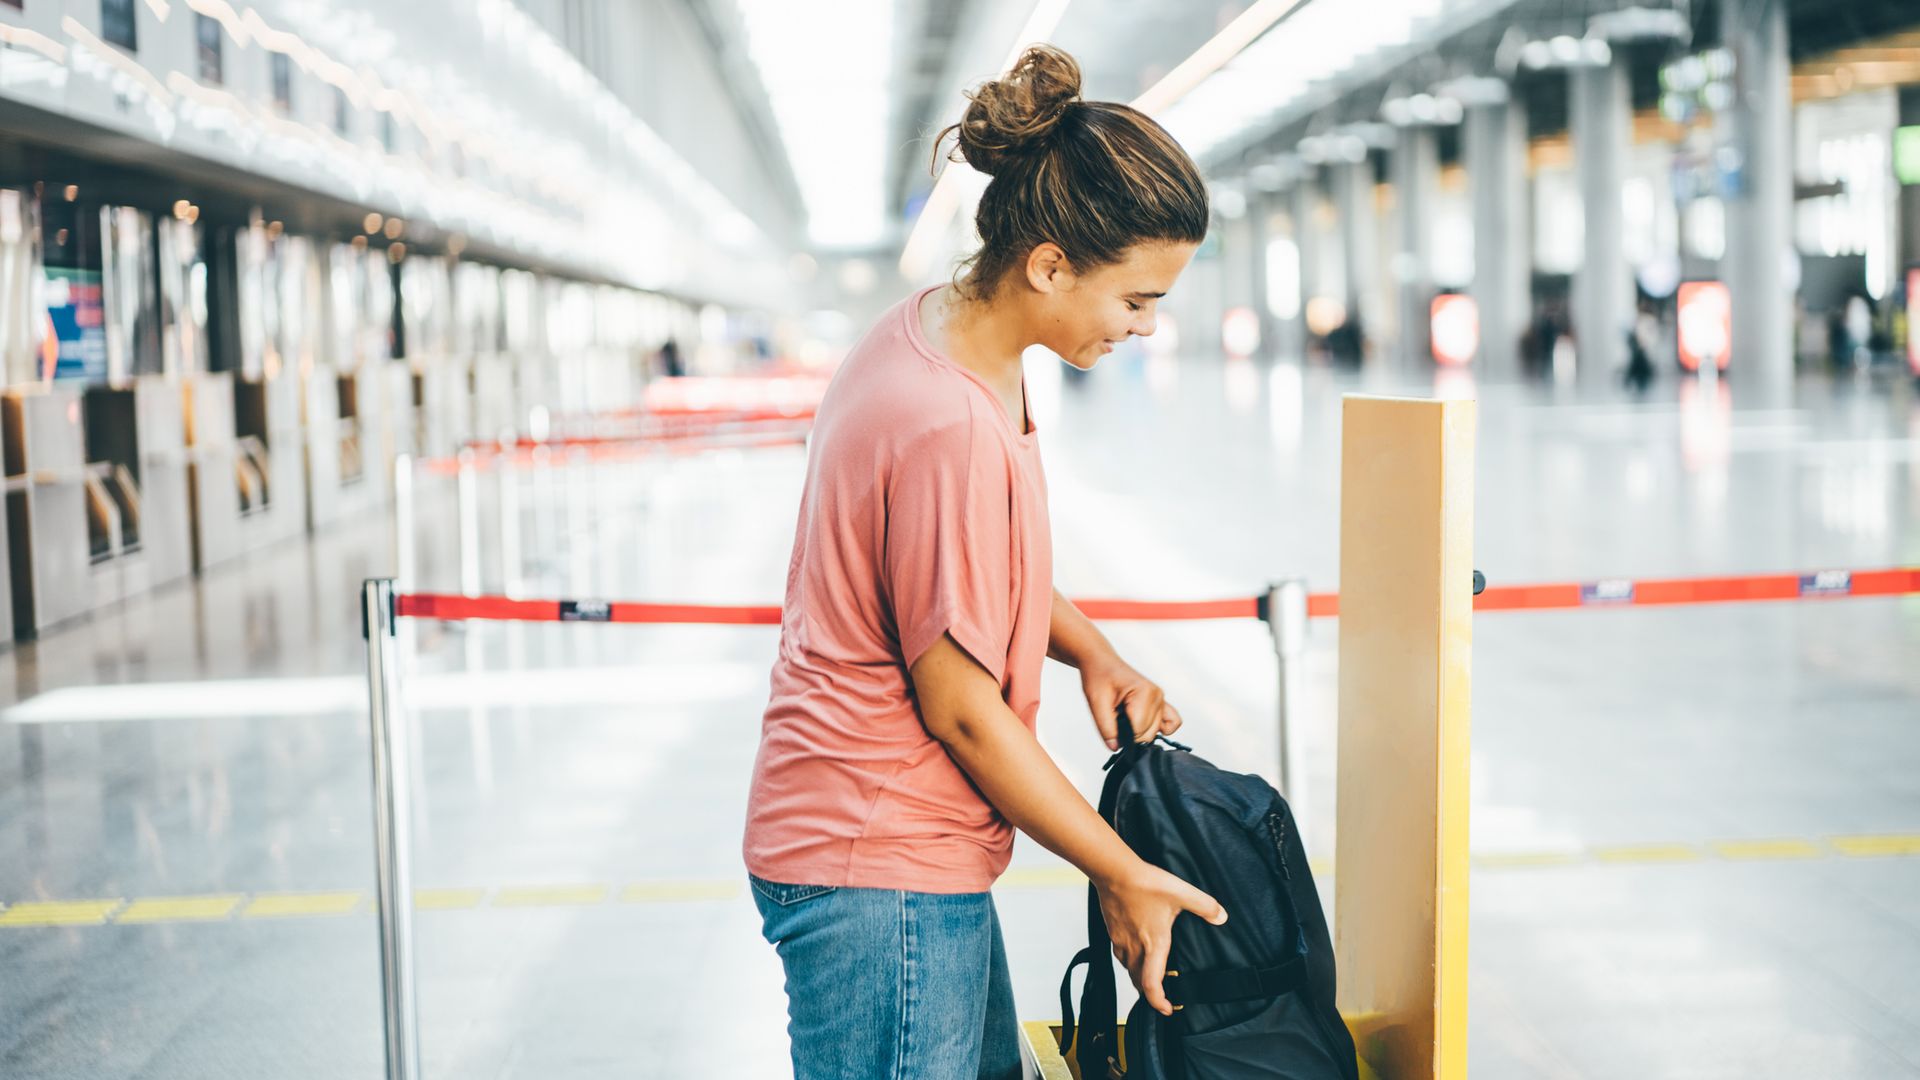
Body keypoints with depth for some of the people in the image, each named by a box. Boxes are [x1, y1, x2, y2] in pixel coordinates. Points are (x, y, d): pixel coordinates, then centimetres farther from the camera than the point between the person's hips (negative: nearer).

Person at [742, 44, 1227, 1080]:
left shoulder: (930, 327, 4)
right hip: (882, 877, -10)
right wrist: (1122, 874, -10)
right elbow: (962, 709, -20)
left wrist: (1094, 653, 4)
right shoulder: (954, 430, -27)